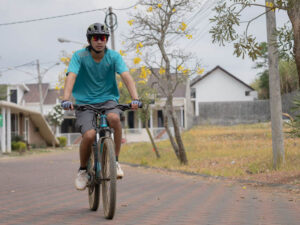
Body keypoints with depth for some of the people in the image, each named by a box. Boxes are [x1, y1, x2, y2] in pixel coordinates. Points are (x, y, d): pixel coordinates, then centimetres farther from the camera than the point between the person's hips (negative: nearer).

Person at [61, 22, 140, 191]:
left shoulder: (114, 56, -4)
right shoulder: (80, 56, -7)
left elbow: (127, 77, -16)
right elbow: (71, 77, -20)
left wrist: (135, 98, -32)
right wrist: (66, 99, -38)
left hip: (108, 100, 1)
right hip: (85, 103, -1)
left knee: (114, 118, -35)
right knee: (89, 135, -26)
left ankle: (116, 160, -16)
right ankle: (83, 169, 3)